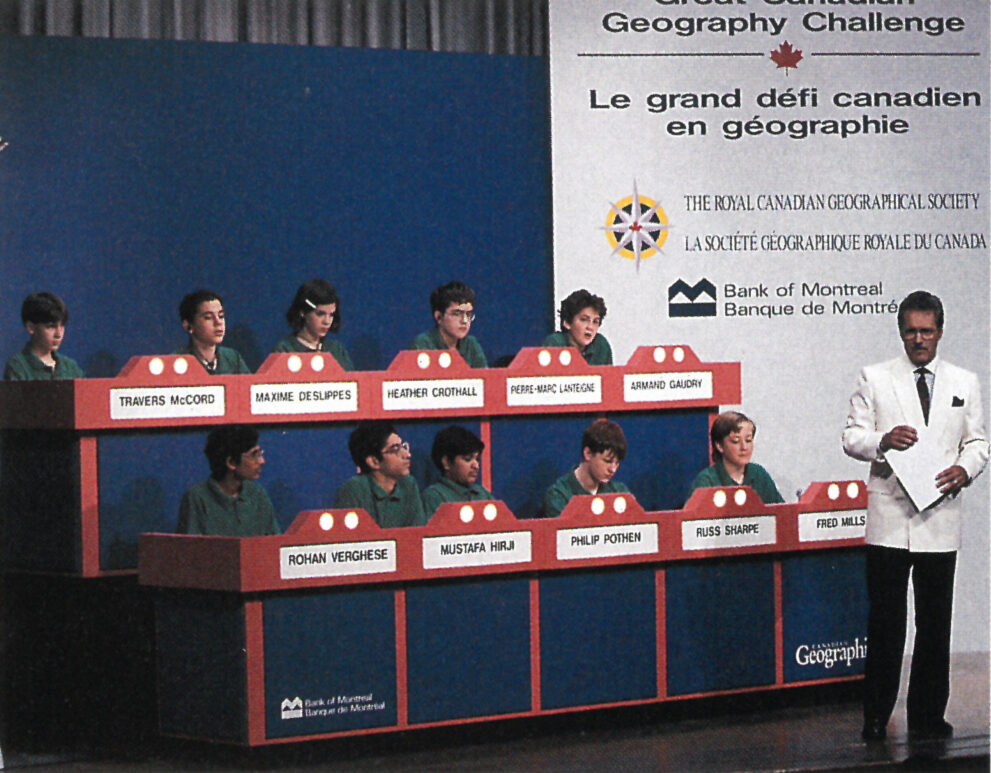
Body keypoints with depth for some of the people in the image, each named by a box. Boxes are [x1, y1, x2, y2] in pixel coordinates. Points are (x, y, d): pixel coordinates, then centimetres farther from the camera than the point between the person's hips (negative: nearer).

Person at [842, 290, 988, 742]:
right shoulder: (874, 379, 6)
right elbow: (852, 437, 5)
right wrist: (883, 441, -15)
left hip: (940, 517, 2)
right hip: (888, 518, -2)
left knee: (935, 622, 5)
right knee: (885, 622, -2)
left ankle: (928, 716, 13)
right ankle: (875, 718, 4)